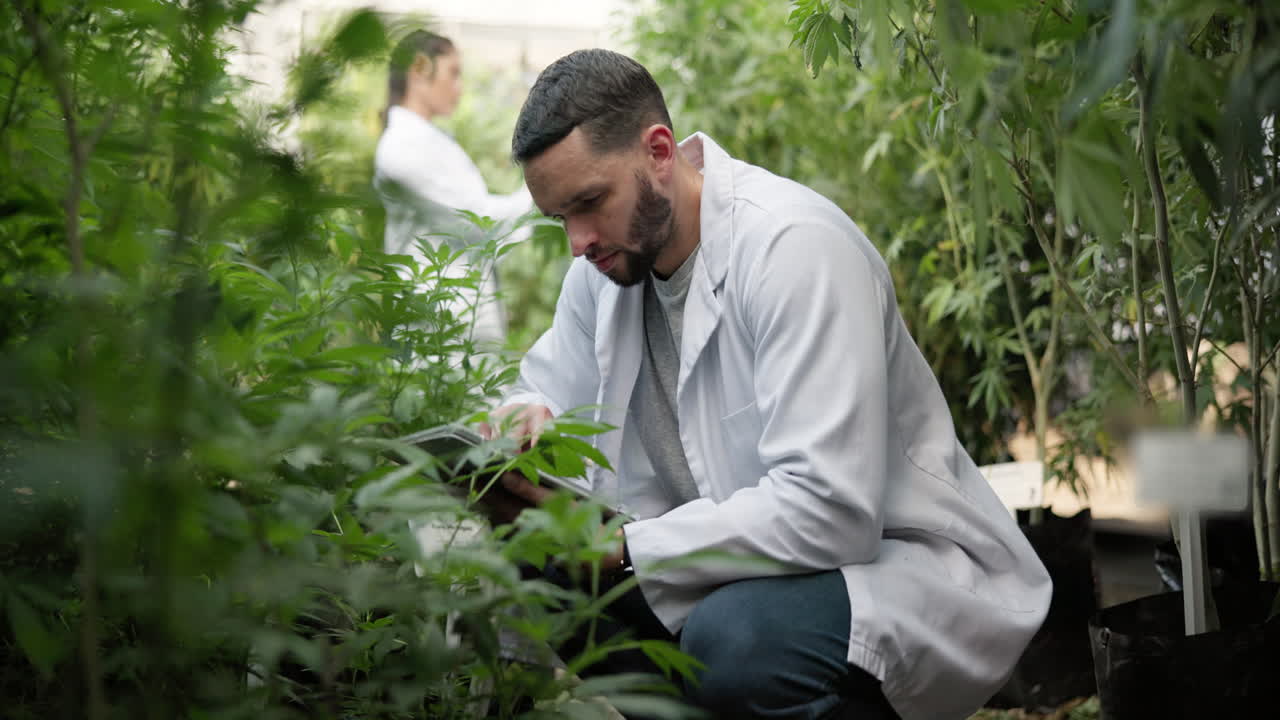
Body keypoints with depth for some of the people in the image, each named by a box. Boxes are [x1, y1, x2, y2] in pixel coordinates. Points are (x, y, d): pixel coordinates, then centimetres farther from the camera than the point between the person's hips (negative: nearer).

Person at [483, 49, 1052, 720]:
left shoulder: (795, 244, -23)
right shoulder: (608, 261, 2)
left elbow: (828, 512, -30)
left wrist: (622, 546, -27)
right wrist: (528, 422, -11)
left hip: (905, 567, -7)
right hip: (737, 555, 7)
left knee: (731, 639, -36)